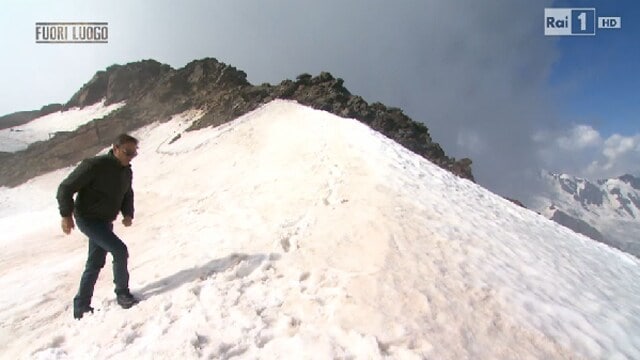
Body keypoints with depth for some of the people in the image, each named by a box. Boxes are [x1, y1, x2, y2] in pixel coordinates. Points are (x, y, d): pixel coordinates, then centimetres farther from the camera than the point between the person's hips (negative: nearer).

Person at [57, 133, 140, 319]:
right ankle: (122, 293, 0)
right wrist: (66, 215, -16)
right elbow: (66, 188, -16)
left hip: (106, 222, 8)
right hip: (88, 219, -8)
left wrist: (128, 214, -2)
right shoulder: (94, 165, -21)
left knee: (95, 264, 15)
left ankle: (81, 306, 29)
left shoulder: (127, 172, 1)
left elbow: (127, 194, 15)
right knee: (119, 250, -18)